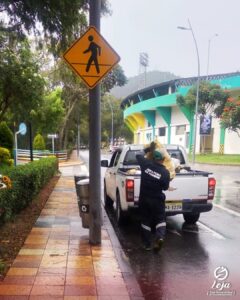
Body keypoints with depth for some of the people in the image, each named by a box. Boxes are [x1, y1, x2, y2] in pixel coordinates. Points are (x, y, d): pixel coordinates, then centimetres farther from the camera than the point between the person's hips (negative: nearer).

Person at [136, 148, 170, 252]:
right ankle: (160, 236, -12)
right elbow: (165, 187, 0)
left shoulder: (146, 164, -8)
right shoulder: (165, 172, -11)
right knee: (160, 219, 13)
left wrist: (146, 151, 21)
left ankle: (147, 244, 16)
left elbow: (138, 156, 10)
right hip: (157, 200, -2)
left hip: (144, 198, 2)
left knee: (145, 220, 13)